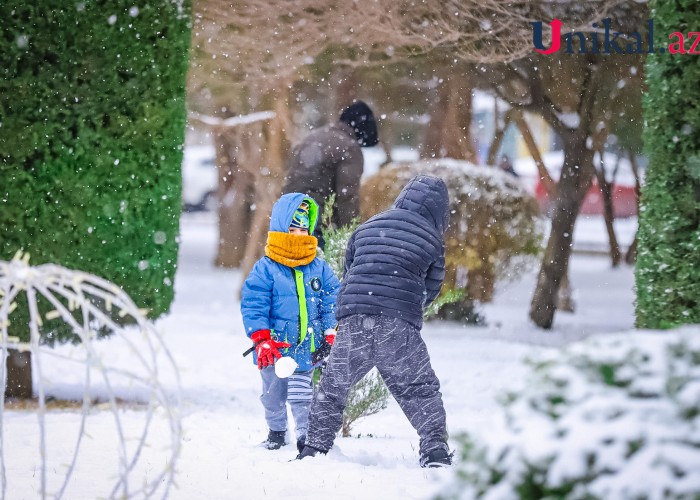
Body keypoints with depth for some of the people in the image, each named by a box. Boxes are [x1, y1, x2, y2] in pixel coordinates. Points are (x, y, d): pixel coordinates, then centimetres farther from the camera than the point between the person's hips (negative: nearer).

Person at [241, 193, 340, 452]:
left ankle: (306, 433, 6)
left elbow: (332, 301, 6)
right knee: (273, 393, 14)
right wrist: (262, 340, -19)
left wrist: (332, 333, -5)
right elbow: (253, 305, -11)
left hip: (306, 348, 0)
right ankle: (276, 431, 33)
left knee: (301, 395, -4)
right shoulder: (265, 270, -7)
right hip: (275, 348, 0)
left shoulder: (319, 268, 4)